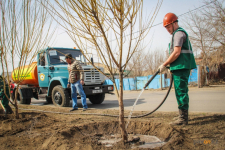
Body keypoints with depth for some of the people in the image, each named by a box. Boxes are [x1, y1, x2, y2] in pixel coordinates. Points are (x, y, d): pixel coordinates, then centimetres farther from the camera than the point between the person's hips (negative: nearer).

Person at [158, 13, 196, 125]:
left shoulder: (178, 33, -9)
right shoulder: (180, 33, 25)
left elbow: (176, 53, -18)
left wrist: (164, 64, -13)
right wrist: (171, 66, 19)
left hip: (181, 67, -11)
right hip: (181, 68, 11)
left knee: (181, 92, -9)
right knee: (181, 92, 13)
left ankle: (183, 118, -6)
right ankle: (182, 116, 22)